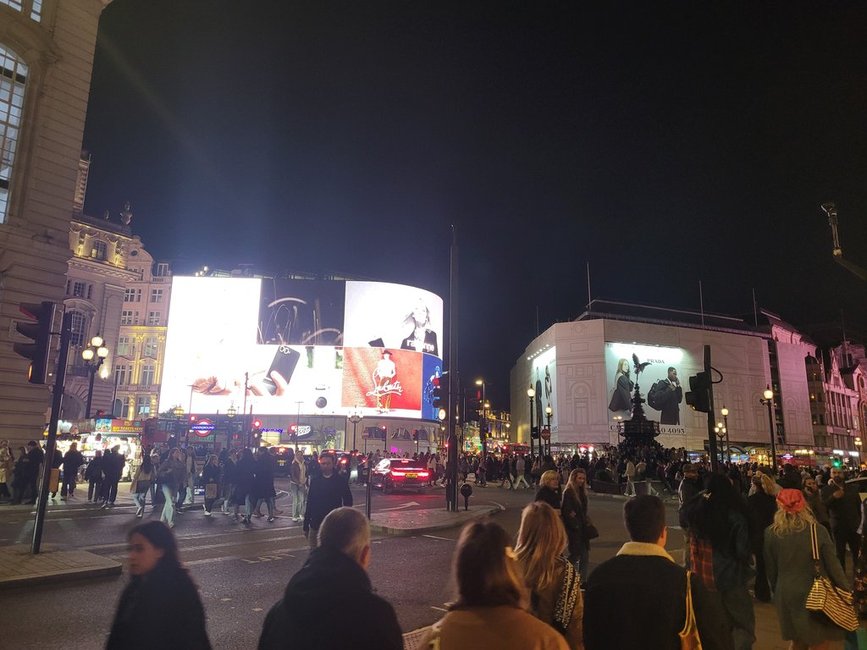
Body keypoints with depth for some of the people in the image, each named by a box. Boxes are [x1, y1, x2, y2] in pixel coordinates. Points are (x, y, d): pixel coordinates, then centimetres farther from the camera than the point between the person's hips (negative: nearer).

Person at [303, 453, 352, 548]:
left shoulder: (341, 481, -2)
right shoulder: (315, 481, 3)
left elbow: (348, 501, 2)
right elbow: (309, 503, 4)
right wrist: (306, 525, 3)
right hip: (316, 523, 2)